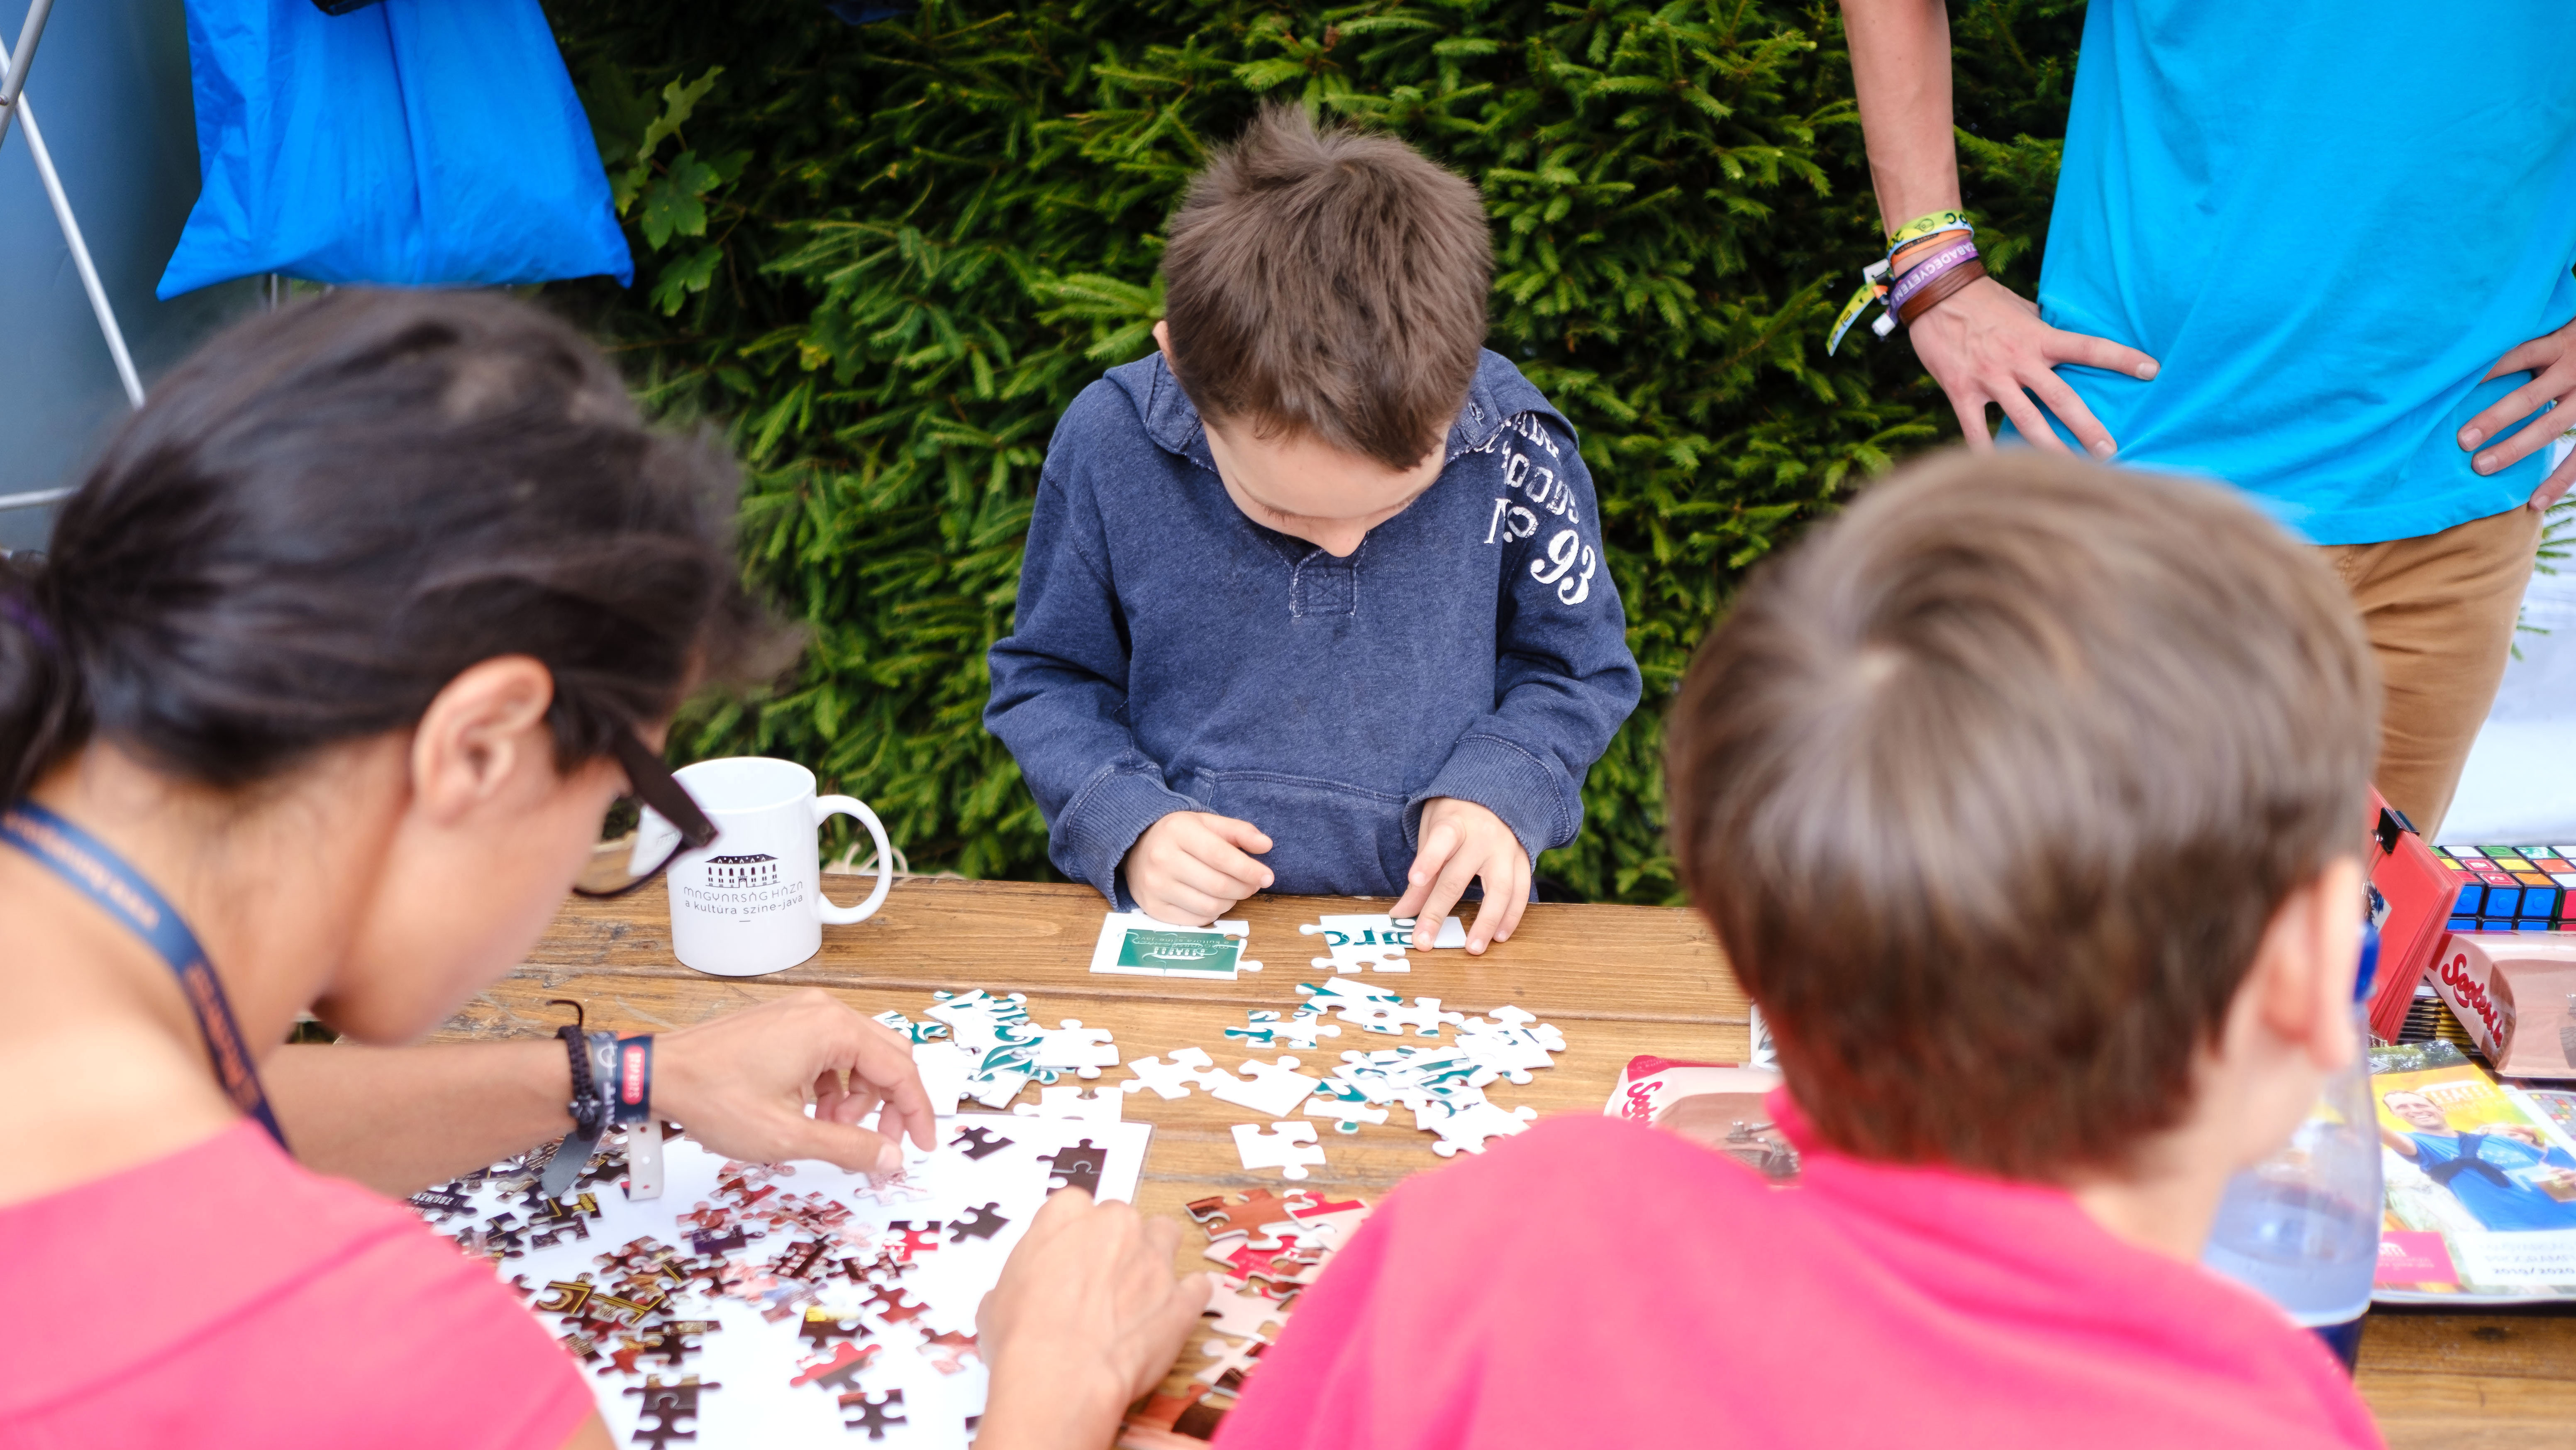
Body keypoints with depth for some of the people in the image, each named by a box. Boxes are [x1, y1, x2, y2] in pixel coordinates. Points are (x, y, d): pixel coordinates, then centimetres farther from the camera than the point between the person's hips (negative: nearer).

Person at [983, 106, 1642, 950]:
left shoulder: (1509, 446, -9)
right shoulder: (1110, 445, -9)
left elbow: (1583, 667, 6)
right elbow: (1048, 681, 5)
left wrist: (1499, 790, -11)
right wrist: (1127, 823, -12)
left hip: (1443, 928, 0)